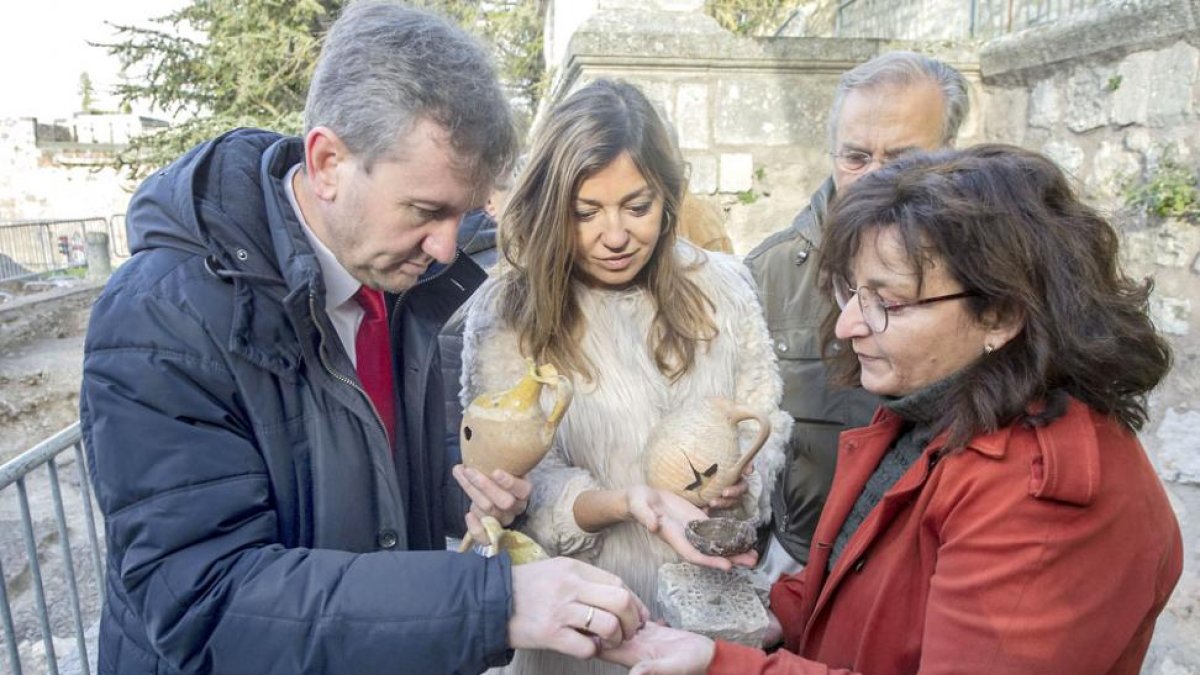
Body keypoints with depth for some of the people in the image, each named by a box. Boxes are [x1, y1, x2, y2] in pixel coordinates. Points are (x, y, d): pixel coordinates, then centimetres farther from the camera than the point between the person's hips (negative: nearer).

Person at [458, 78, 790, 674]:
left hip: (714, 593, 3)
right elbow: (517, 486, -13)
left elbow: (764, 421, 2)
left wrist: (737, 479, -19)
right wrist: (623, 504, -30)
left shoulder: (722, 284, -5)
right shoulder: (505, 315, -13)